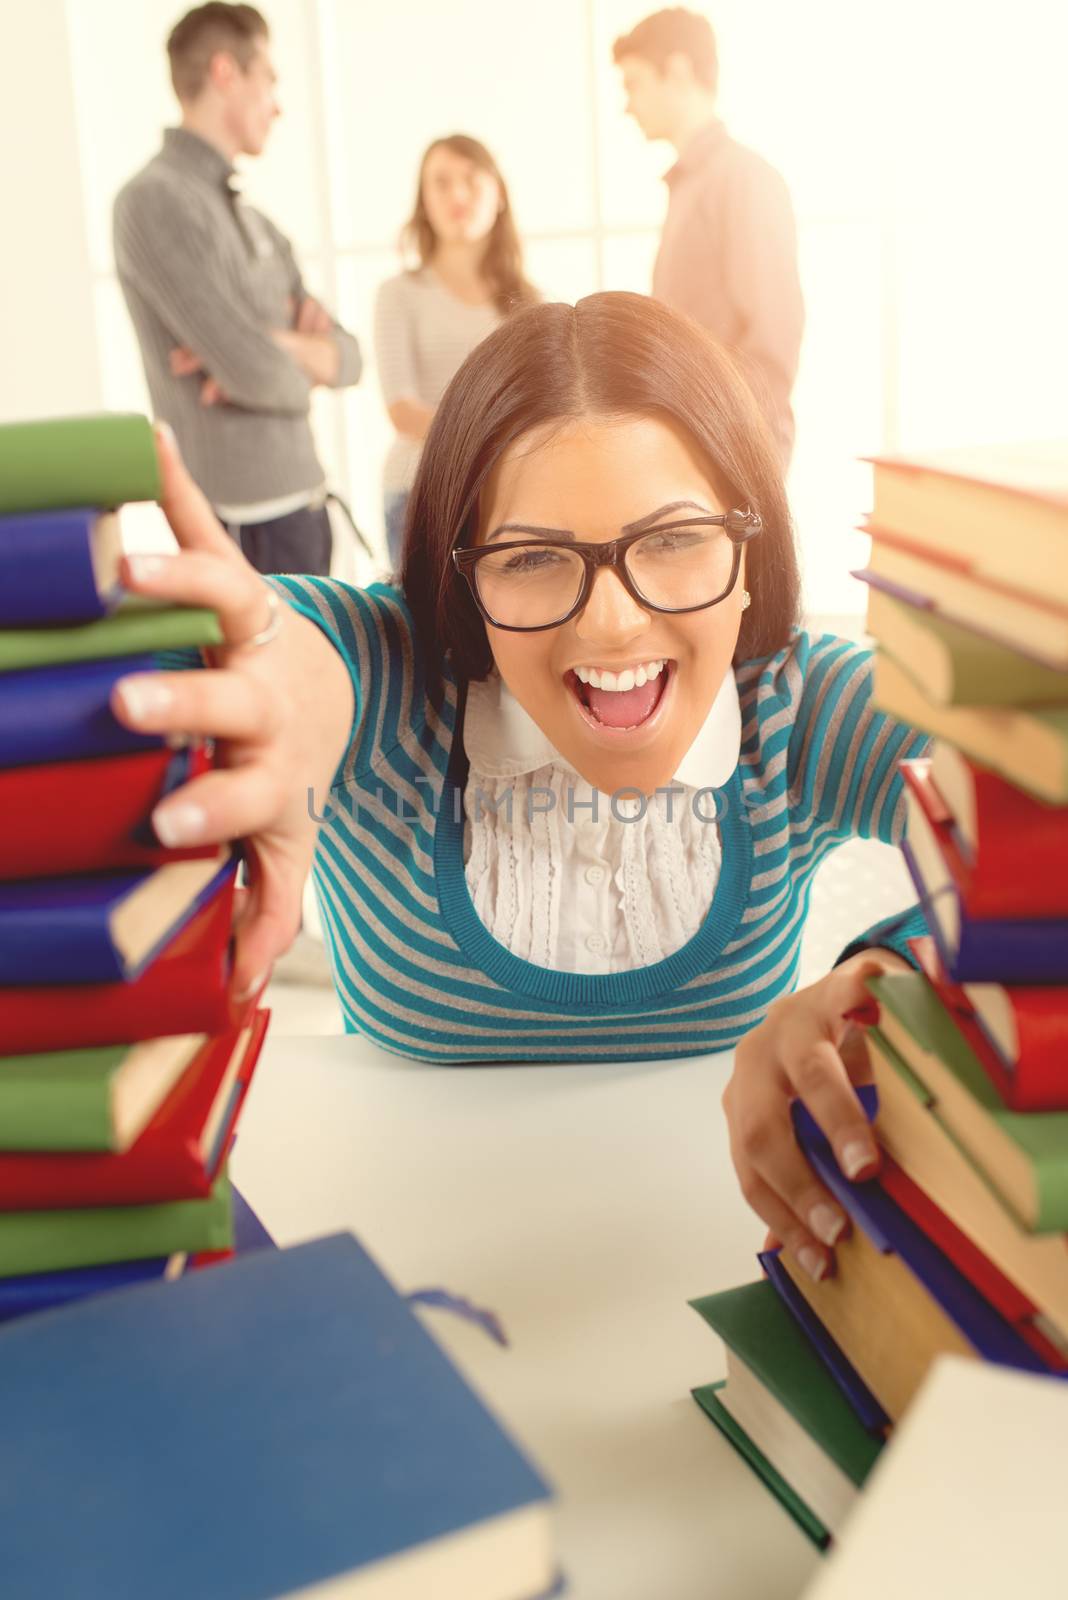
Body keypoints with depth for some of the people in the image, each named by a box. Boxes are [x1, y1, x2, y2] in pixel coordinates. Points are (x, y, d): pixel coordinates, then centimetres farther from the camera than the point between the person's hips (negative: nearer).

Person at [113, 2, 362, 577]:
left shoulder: (253, 222, 16)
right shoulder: (154, 200, -10)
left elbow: (347, 357, 12)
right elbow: (259, 376, -19)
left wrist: (279, 345, -9)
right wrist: (306, 361, 4)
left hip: (302, 501, 8)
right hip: (246, 520, -8)